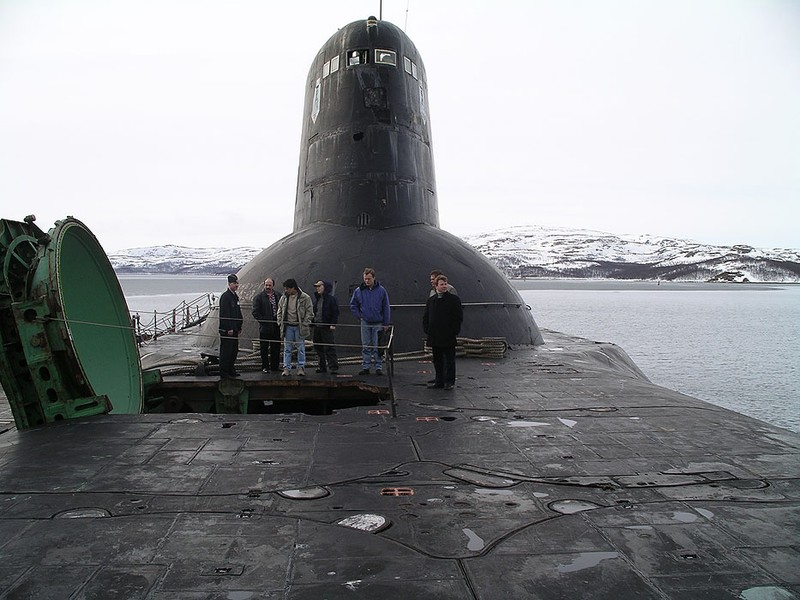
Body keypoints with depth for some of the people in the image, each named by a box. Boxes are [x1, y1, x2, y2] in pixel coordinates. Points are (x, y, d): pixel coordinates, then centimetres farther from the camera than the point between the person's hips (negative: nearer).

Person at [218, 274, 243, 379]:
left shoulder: (235, 296, 16)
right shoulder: (225, 296, -12)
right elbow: (224, 314, -18)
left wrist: (239, 327, 17)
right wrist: (229, 329, -20)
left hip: (234, 329, 9)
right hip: (226, 330, -9)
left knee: (234, 350, 13)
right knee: (225, 351, -4)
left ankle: (231, 370, 23)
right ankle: (223, 373, 2)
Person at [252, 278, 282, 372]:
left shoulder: (278, 296, 10)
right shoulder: (258, 297, -1)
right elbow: (255, 312, -6)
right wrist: (263, 321, -12)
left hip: (276, 326, 4)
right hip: (265, 327, -4)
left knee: (276, 348, 8)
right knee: (264, 349, 3)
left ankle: (275, 366, 18)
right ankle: (265, 367, 11)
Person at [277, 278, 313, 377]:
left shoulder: (305, 298, -5)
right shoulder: (284, 298, 7)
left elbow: (309, 312, -3)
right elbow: (280, 311, 17)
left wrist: (304, 324, -9)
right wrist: (280, 322, 7)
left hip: (299, 327, -3)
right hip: (288, 326, 3)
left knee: (300, 347, 2)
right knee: (287, 348, 4)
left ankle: (301, 367, 11)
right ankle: (286, 368, 9)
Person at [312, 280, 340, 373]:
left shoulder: (331, 298, -6)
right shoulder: (317, 299, 16)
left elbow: (335, 312, -9)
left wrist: (333, 324, -16)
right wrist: (312, 322, 13)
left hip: (327, 327, -8)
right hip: (317, 326, 8)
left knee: (329, 348, -8)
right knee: (318, 347, 9)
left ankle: (333, 367, -4)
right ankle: (322, 366, 18)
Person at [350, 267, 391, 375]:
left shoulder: (381, 290, -5)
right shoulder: (359, 291, -1)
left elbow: (386, 308, -1)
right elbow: (353, 306, 13)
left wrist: (386, 323, -2)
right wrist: (359, 316, 3)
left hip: (378, 323, -2)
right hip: (365, 323, 2)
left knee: (377, 346, 2)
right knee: (365, 346, 7)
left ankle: (378, 367, 9)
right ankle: (365, 367, 13)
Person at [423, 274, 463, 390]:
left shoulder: (454, 299, -2)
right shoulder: (431, 300, 11)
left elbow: (459, 317, -4)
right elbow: (425, 317, 15)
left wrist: (454, 331, -10)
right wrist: (427, 330, 4)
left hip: (449, 337, -4)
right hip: (435, 337, 4)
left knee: (449, 360, 2)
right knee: (437, 360, 11)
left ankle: (449, 381, 10)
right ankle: (439, 381, 20)